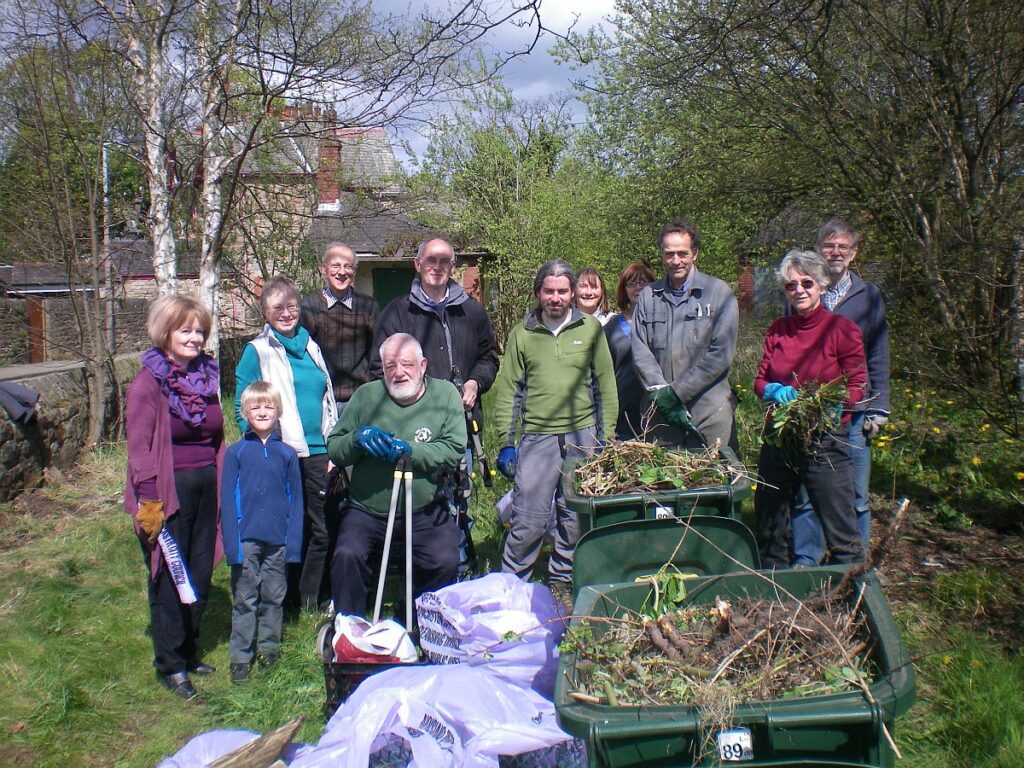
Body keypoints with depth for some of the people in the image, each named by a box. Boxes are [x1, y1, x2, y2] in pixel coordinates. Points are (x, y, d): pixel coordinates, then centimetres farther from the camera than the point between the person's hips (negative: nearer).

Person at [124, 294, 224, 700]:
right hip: (170, 491, -6)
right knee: (169, 578, 3)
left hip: (206, 486, 6)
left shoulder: (206, 376, 9)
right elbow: (139, 447, -12)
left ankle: (188, 651, 30)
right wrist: (149, 503, -16)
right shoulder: (148, 383, -10)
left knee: (200, 575, 13)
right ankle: (170, 666, 17)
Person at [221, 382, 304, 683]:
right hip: (246, 539, -2)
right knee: (245, 599, 6)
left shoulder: (287, 453, 3)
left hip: (278, 540, 2)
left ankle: (269, 646, 29)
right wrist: (232, 544, -9)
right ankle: (240, 657, 15)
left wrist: (294, 542, -2)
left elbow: (295, 500, 4)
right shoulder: (236, 452, -1)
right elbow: (227, 500, -3)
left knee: (274, 597, 13)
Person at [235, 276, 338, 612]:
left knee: (323, 530, 8)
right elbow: (243, 410, -4)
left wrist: (334, 451, 11)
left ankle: (315, 599, 23)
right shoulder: (257, 351, -1)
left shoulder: (310, 346, 14)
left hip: (317, 453, 5)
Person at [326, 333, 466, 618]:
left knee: (445, 561, -20)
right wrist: (357, 438, -16)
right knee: (347, 556, -23)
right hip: (367, 509, 1)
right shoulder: (366, 395, 4)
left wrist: (409, 449, -22)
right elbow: (334, 449, 5)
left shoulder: (445, 394, 1)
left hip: (425, 511, -1)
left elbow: (453, 450, -9)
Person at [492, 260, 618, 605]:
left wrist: (606, 438, 3)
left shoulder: (591, 329, 6)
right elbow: (508, 391, 4)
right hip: (537, 437, -1)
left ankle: (561, 581, 25)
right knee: (529, 519, -5)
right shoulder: (522, 334, 4)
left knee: (575, 518, 8)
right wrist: (506, 442, -1)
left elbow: (606, 386, 7)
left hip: (582, 435, 2)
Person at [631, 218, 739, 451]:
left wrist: (676, 392, -10)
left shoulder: (719, 293, 1)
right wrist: (661, 393, -13)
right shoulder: (648, 296, 10)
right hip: (661, 414, 2)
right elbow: (640, 351, 2)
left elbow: (721, 354, -7)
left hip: (710, 414, -2)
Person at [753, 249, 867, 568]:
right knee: (768, 527, 15)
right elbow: (760, 380, 11)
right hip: (779, 436, 5)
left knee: (840, 531, -1)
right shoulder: (777, 330, 7)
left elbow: (857, 386, -5)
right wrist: (775, 391, -11)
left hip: (825, 438, -5)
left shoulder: (842, 329, -6)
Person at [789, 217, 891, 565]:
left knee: (855, 496, 6)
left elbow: (878, 357, 7)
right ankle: (805, 562, 18)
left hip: (853, 413, 0)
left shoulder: (868, 297, 6)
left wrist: (878, 409, 0)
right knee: (804, 495, 5)